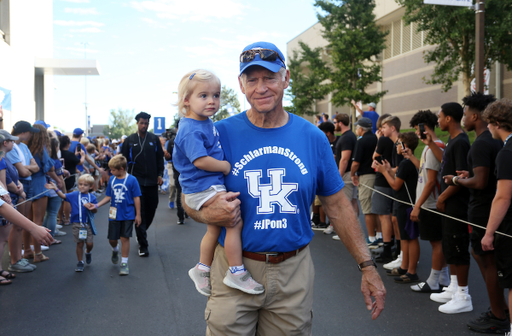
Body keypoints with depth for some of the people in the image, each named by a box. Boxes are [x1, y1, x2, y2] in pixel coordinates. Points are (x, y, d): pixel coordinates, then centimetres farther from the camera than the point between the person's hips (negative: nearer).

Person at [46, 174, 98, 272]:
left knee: (90, 243, 1)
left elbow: (95, 210, 3)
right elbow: (63, 196, -11)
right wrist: (56, 189, -25)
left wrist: (91, 207, -18)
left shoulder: (92, 197, 1)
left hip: (88, 224, 0)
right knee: (79, 243, 5)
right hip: (77, 224, 0)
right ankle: (80, 262, 18)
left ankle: (88, 252, 37)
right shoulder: (74, 195, 1)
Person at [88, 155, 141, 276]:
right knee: (112, 239, 9)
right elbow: (108, 197, 9)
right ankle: (115, 250, 44)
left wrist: (138, 215, -6)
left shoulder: (131, 180, -11)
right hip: (114, 215, 4)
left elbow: (136, 198, -7)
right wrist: (96, 205, 0)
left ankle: (124, 263, 13)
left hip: (128, 215, -4)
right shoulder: (112, 180, 2)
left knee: (125, 238, 1)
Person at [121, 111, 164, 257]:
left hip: (152, 180, 2)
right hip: (136, 181, -2)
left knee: (151, 209, 9)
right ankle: (143, 245, -1)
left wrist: (160, 174, 2)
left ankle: (142, 233, 35)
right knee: (139, 211, -5)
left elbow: (160, 157, 10)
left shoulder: (154, 139, 7)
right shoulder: (129, 140, 4)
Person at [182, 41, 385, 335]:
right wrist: (208, 214, -24)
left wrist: (367, 266, 0)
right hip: (235, 267, -1)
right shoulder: (222, 134, -7)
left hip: (294, 273, 2)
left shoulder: (313, 138, -1)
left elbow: (337, 205, 4)